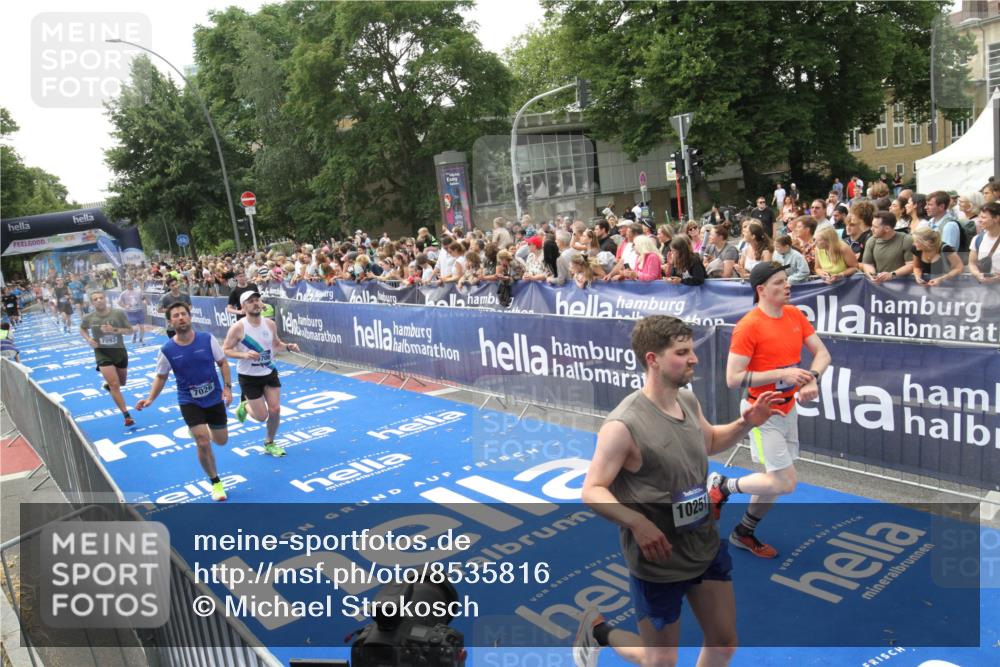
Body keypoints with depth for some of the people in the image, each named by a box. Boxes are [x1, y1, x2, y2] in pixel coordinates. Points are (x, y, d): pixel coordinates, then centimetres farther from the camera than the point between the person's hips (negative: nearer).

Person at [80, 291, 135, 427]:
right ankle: (127, 416, -7)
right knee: (115, 385, -12)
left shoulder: (119, 313, -11)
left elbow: (130, 330, -6)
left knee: (122, 382, 20)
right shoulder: (88, 318, -8)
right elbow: (82, 329, 14)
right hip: (102, 354, -2)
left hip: (119, 351, 2)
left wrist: (114, 330, -23)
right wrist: (88, 339, -6)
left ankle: (107, 384, 56)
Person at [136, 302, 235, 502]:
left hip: (214, 397, 2)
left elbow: (222, 362, -2)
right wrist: (150, 399, -11)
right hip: (189, 401, -1)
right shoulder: (167, 350, -13)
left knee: (221, 440, 13)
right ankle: (215, 483, 10)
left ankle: (209, 429, 52)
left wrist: (227, 387, -11)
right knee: (203, 443, -12)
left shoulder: (208, 339, -12)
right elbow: (161, 377, 2)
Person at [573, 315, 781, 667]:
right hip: (658, 562, -7)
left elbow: (711, 442, 18)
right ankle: (597, 629, 38)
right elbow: (592, 491, -21)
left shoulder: (688, 400, -2)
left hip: (707, 546, 7)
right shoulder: (623, 425, -26)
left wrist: (745, 424, 0)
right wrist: (636, 522, -37)